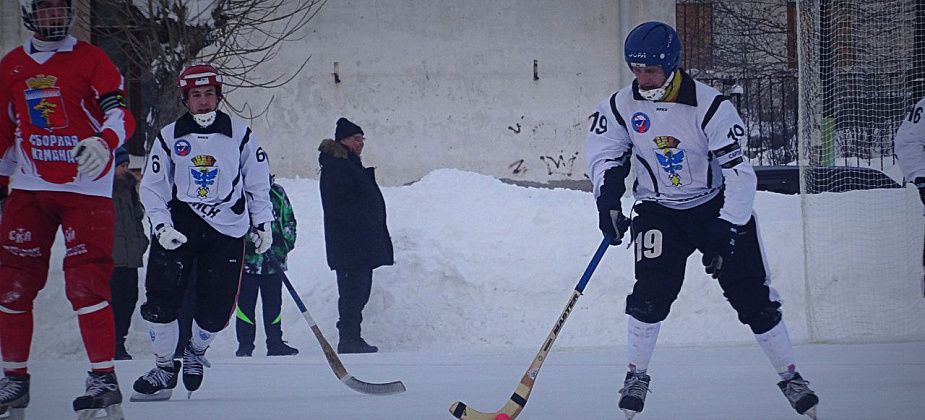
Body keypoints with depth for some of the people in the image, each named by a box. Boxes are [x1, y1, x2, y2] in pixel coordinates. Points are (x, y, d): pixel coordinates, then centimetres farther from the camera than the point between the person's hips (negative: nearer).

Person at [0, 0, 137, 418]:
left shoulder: (90, 59, -1)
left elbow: (121, 115, -11)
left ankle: (104, 379, -7)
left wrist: (104, 142, -32)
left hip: (86, 187, -4)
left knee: (85, 282, -13)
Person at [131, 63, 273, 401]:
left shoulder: (239, 134, 4)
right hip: (179, 223, 0)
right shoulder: (169, 136, 3)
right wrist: (162, 226, -8)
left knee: (216, 308, -5)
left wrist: (263, 224, 7)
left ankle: (197, 351, 28)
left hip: (227, 230, 0)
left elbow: (258, 182, 12)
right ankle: (165, 367, 4)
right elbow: (152, 186, 5)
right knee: (161, 298, -14)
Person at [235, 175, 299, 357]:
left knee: (273, 303, 8)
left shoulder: (277, 192, 11)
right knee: (246, 302, -1)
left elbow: (288, 221, 20)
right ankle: (245, 345, 5)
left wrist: (287, 242, 9)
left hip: (274, 260, 3)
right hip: (247, 259, -3)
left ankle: (275, 343, 15)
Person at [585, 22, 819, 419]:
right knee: (651, 292, -16)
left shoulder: (710, 106, -21)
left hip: (717, 205, -2)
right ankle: (636, 375, 1)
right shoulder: (621, 106, -10)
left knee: (753, 296, -2)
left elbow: (738, 171, -21)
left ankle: (790, 376, 11)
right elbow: (604, 153, 4)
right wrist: (608, 199, -14)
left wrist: (728, 230, -26)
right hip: (658, 211, 2)